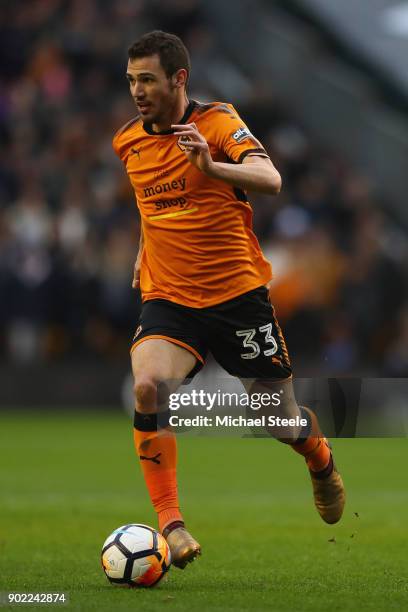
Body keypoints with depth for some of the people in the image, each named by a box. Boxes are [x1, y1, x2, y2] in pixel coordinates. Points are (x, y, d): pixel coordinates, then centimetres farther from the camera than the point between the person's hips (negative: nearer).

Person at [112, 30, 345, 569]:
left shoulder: (217, 121, -10)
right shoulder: (128, 142, 6)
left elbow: (270, 180, -27)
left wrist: (211, 165, -43)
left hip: (238, 293, -3)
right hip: (168, 297, 3)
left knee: (285, 423, 6)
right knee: (149, 384, -28)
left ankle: (323, 466, 44)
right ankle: (170, 522, -22)